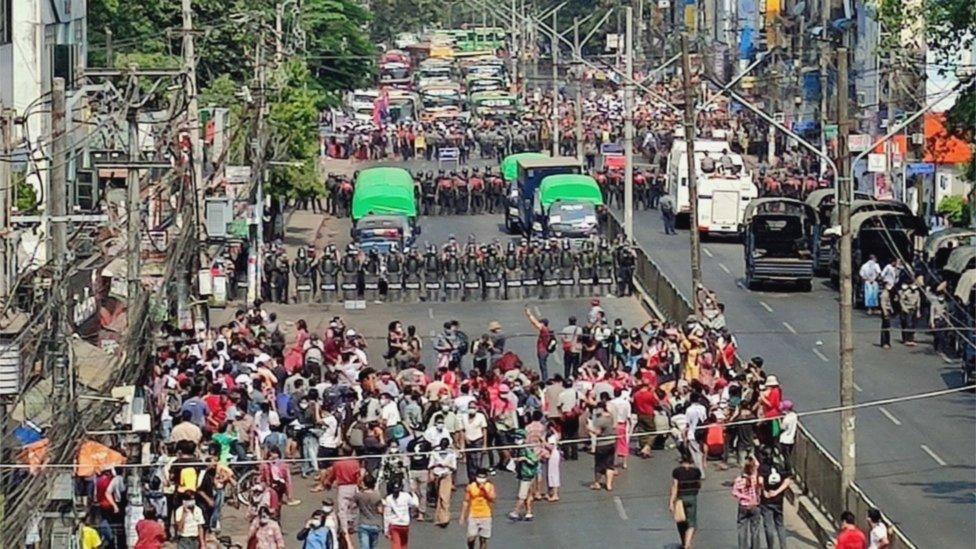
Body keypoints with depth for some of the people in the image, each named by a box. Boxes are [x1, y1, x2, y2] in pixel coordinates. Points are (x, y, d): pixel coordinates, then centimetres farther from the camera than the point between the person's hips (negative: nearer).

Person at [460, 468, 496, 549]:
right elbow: (466, 502, 2)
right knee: (471, 538, -12)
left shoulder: (490, 487, -1)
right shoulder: (470, 487, -2)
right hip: (473, 516, -1)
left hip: (486, 517, 1)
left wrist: (484, 490, -22)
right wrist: (462, 516, 0)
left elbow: (492, 500, -14)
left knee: (483, 539, 5)